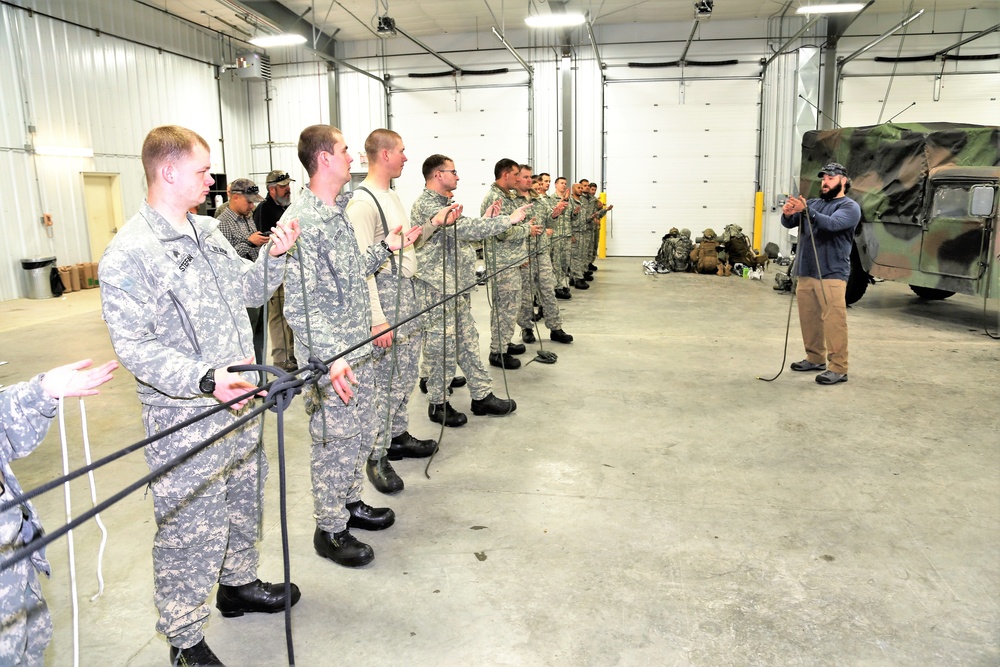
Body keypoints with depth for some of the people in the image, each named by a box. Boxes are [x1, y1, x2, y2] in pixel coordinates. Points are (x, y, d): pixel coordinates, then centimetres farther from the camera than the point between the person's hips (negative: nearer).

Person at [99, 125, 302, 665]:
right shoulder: (129, 254, -16)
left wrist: (274, 255, 0)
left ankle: (239, 583, 45)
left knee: (243, 500, 22)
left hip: (239, 400, 8)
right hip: (185, 418, -8)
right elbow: (133, 346, -20)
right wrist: (206, 380, -30)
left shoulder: (208, 231, 9)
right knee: (190, 526, 3)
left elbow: (248, 292, 18)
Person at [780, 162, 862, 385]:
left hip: (831, 275, -6)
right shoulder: (814, 203, 17)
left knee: (833, 322, -8)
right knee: (808, 319, 12)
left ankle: (838, 368, -4)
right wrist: (788, 214, -20)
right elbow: (790, 223, 4)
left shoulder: (850, 207, -1)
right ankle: (815, 358, 26)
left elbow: (832, 224, -21)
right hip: (806, 273, 6)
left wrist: (806, 211, -35)